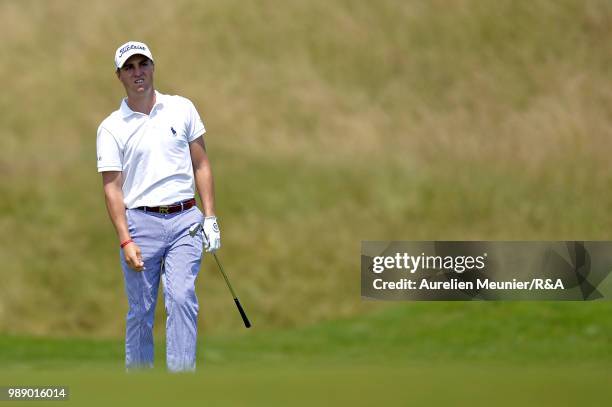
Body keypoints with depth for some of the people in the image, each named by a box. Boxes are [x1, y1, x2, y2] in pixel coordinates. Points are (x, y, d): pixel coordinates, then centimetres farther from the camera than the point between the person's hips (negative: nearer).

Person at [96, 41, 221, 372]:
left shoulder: (182, 109, 7)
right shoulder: (111, 128, 1)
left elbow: (201, 165, 11)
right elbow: (112, 187, -2)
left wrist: (210, 217, 4)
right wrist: (125, 241, -12)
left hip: (184, 220, 1)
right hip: (140, 222, -1)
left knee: (182, 298, -14)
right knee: (141, 310, 3)